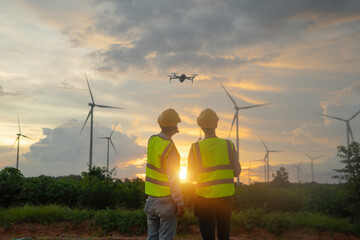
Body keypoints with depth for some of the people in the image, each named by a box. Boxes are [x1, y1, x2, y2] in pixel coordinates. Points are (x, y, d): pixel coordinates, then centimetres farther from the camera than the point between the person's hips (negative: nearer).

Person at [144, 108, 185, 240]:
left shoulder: (152, 140, 0)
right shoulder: (171, 148, -19)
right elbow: (173, 179, -19)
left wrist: (170, 135, 17)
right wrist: (180, 203, -14)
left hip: (151, 198, 6)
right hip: (166, 199, -6)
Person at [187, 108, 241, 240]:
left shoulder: (196, 148, -8)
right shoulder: (228, 145, -2)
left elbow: (191, 176, -2)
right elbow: (236, 171, 1)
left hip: (205, 198, -2)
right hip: (225, 196, 2)